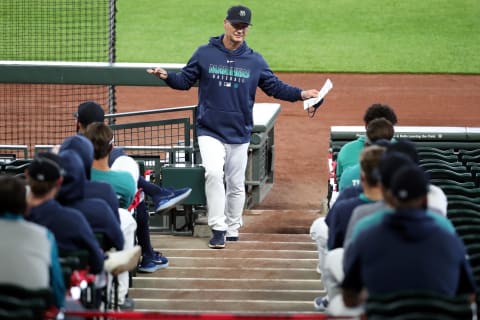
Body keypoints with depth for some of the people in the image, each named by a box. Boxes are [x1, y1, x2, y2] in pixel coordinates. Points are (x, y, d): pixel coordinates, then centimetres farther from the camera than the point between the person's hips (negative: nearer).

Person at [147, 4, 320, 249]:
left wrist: (301, 94, -6)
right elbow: (185, 80, 4)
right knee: (213, 173, -23)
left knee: (236, 185, 9)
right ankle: (217, 229, -19)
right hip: (210, 131, -2)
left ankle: (232, 230, 25)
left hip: (240, 135, 2)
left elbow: (275, 87, 8)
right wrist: (166, 76, -15)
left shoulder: (255, 61, 3)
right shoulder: (205, 54, -1)